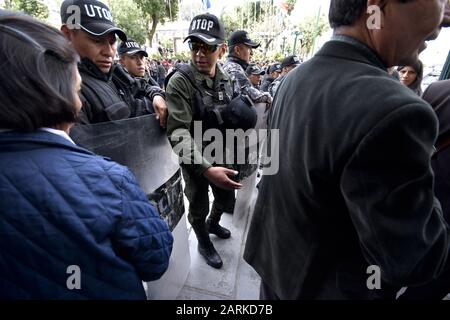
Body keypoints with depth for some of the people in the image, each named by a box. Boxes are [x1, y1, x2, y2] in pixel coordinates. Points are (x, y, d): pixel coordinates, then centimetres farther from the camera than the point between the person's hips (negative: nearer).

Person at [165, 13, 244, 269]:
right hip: (196, 162, -5)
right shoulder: (180, 82, -20)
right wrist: (206, 168, -38)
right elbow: (178, 133, -28)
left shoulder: (226, 79, 0)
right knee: (199, 207, 15)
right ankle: (203, 242, 44)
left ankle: (213, 224, 55)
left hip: (222, 157, 6)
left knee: (227, 198, 23)